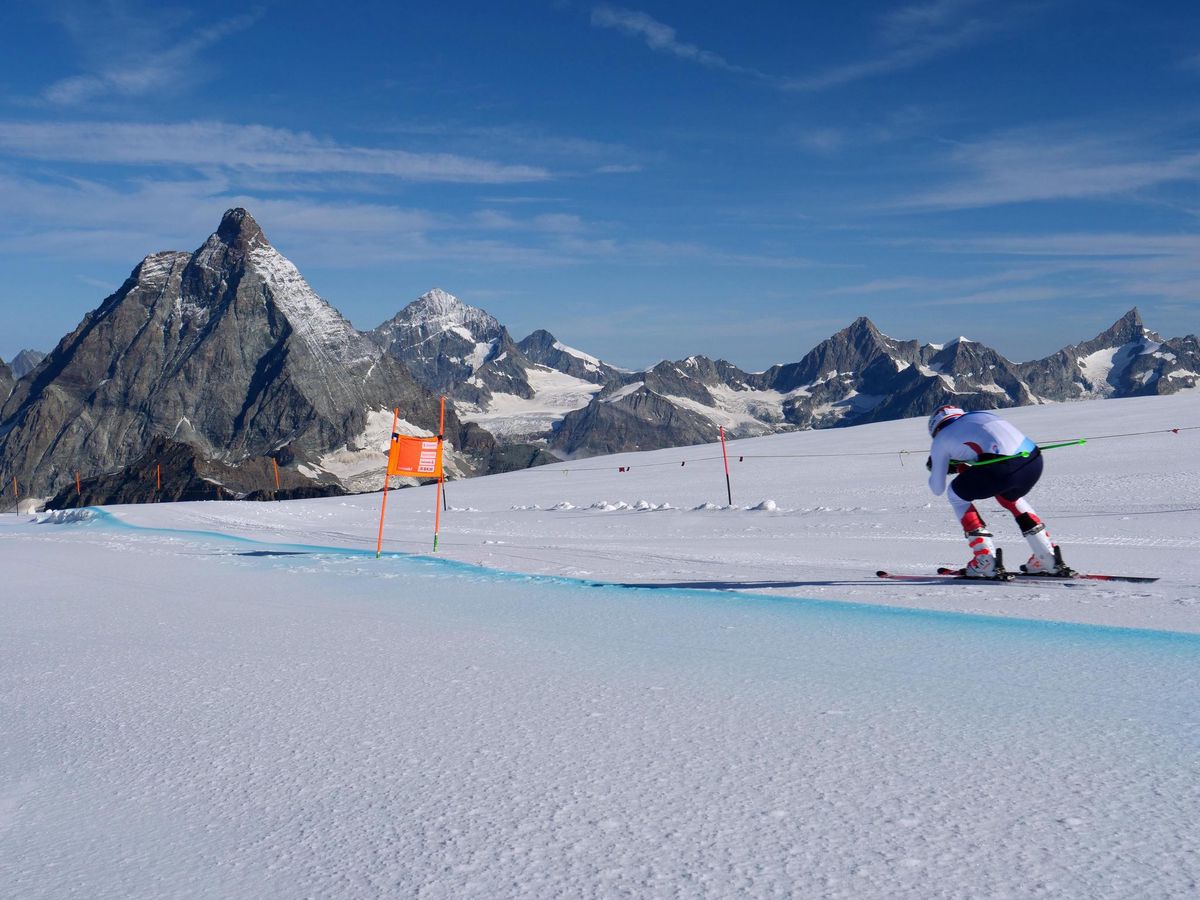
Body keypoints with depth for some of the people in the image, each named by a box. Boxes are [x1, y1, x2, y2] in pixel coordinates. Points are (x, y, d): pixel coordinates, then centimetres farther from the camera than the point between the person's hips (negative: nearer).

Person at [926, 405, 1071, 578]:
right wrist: (959, 466, 47)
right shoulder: (981, 415, 36)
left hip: (1004, 467, -6)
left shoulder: (941, 437, 21)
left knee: (957, 494, 22)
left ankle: (986, 561, 13)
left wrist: (935, 469, 48)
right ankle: (1049, 558, 31)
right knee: (1009, 496, 37)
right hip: (1035, 461, 6)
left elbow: (937, 489, 27)